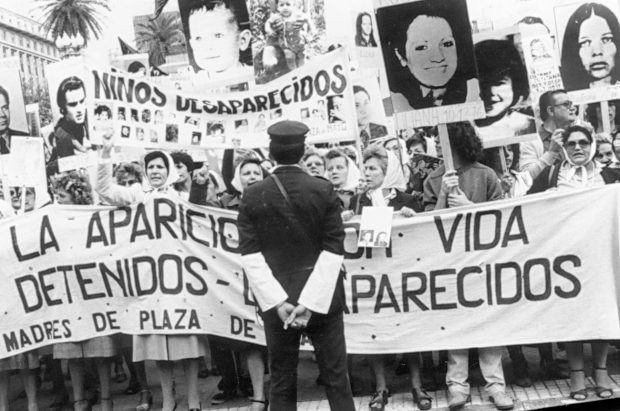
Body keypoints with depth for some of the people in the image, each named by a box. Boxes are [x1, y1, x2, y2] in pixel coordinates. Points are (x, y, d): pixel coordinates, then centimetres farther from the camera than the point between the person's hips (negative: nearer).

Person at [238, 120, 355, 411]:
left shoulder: (252, 195, -3)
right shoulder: (324, 190, -5)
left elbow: (250, 253, -8)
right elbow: (333, 249, -9)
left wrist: (278, 301, -10)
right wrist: (310, 301, -10)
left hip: (276, 301, 1)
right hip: (322, 299, -1)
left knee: (281, 384, 9)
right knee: (336, 379, 8)